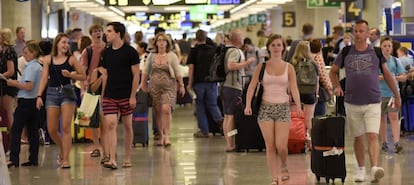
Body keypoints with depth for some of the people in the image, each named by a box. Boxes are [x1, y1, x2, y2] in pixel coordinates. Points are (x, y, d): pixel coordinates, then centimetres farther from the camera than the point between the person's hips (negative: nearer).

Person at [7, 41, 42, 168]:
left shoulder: (31, 67, -14)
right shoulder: (39, 67, 13)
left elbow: (29, 86, -22)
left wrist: (14, 84, -12)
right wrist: (18, 83, 14)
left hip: (26, 101, -9)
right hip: (35, 100, 9)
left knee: (16, 130, -7)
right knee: (33, 130, 9)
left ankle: (13, 158, -13)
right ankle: (33, 158, 9)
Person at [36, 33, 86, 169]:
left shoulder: (71, 59, 3)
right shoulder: (48, 59, 8)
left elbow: (83, 76, 6)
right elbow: (44, 78, 6)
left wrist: (70, 75, -11)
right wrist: (39, 96, -3)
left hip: (67, 92, -2)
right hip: (52, 93, 2)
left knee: (66, 127, -9)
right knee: (52, 130, 1)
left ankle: (65, 159, -4)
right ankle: (63, 150, 28)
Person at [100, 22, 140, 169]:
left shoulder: (130, 52, -5)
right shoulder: (106, 53, 9)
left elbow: (136, 75, -5)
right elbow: (105, 75, 15)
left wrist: (133, 96, -11)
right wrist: (102, 95, 9)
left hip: (126, 96, -3)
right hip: (110, 96, 3)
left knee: (127, 126, 7)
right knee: (110, 125, -10)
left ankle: (127, 158, 18)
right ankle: (112, 160, -15)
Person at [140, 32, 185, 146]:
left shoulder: (172, 56, 1)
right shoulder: (151, 56, 8)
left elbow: (177, 72, 2)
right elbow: (145, 72, 12)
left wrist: (181, 85, 0)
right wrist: (143, 84, 6)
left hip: (169, 87, -3)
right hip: (154, 86, 3)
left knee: (166, 109, -17)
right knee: (158, 111, 4)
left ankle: (167, 136, -13)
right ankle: (161, 136, 14)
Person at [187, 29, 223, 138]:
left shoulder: (194, 50, -4)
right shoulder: (213, 49, 6)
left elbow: (191, 68, -8)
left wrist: (190, 83, -5)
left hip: (199, 81, -3)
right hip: (212, 82, 3)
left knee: (200, 106, 6)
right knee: (212, 104, 13)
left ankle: (204, 131, 6)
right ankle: (219, 119, -15)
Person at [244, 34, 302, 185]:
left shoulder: (289, 67, 3)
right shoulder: (262, 66, 3)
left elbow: (294, 88, -6)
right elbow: (252, 86, -3)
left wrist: (298, 105, -22)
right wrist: (248, 105, -17)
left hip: (283, 108, 0)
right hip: (266, 108, 0)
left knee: (281, 146, -7)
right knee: (270, 146, -3)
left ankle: (284, 167, 25)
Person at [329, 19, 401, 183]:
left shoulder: (376, 52, 3)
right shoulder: (346, 53, 4)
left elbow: (387, 74, 12)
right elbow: (333, 72, 16)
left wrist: (397, 95, 14)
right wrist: (337, 87, -3)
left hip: (373, 103, -2)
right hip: (352, 103, 2)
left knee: (373, 136, -15)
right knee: (358, 138, 10)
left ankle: (374, 168, -26)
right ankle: (361, 169, 23)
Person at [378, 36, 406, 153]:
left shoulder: (395, 61, 6)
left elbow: (404, 77, 6)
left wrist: (394, 77, -12)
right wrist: (380, 77, -16)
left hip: (393, 93, 1)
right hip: (380, 94, 0)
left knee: (394, 117, -8)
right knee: (382, 119, 7)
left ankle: (397, 143, -14)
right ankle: (384, 143, 16)